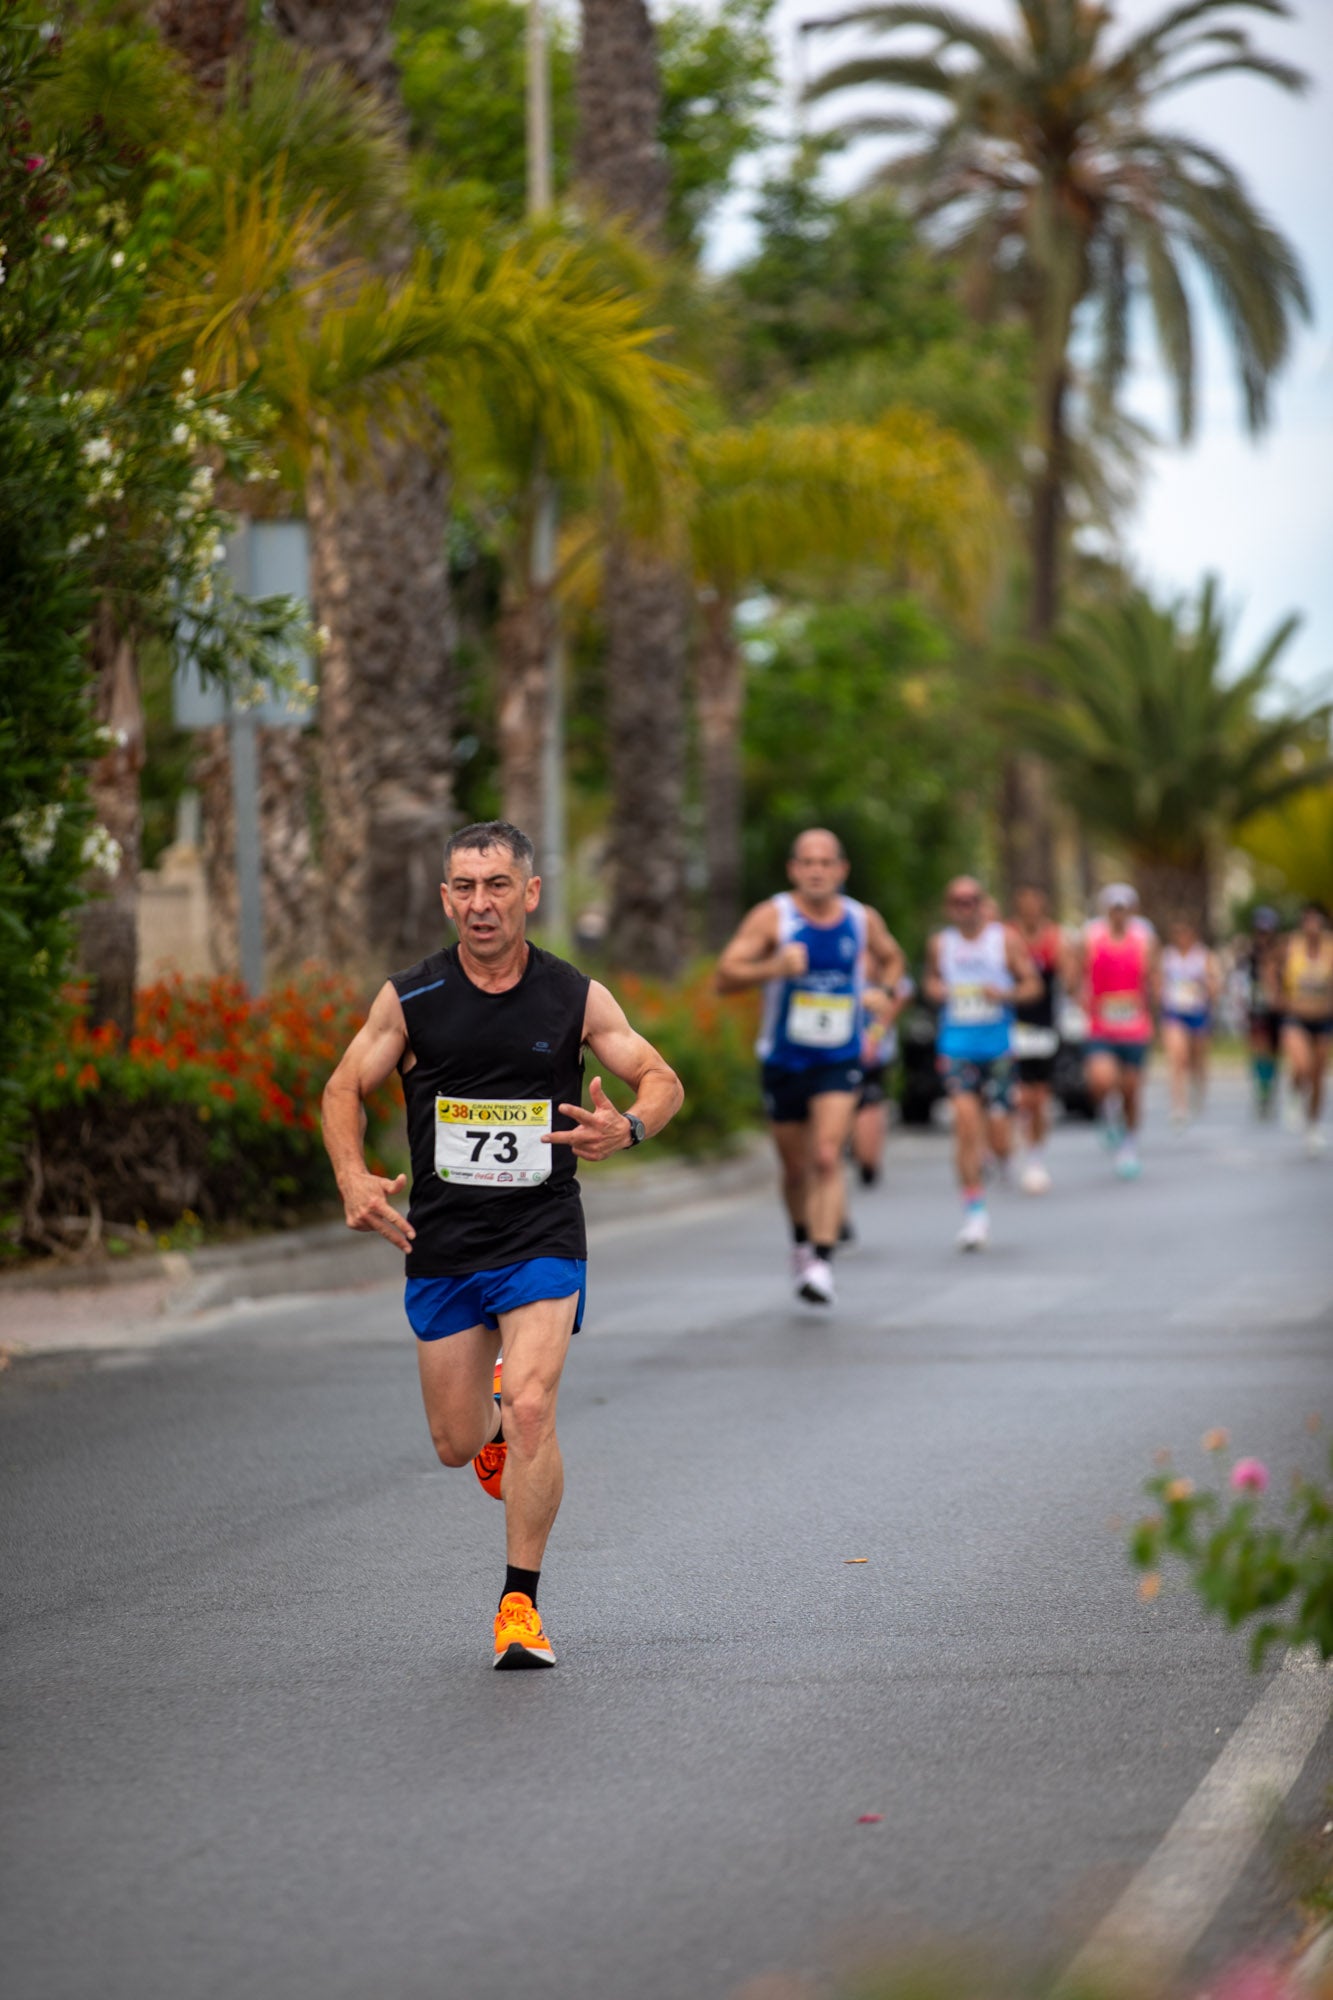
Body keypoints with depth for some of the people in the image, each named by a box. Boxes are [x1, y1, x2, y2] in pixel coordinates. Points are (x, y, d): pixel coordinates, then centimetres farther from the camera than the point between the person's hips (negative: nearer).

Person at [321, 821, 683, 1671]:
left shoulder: (576, 998, -4)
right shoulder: (409, 998, -3)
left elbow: (663, 1081, 5)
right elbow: (345, 1090, 7)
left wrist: (628, 1127, -18)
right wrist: (354, 1178, -11)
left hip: (543, 1242, -2)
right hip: (440, 1246, 2)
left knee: (529, 1408, -20)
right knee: (457, 1443, 7)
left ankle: (521, 1605, -8)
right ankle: (496, 1426, 46)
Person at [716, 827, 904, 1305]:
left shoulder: (864, 920, -1)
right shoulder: (772, 917, -10)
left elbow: (890, 958, 22)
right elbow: (725, 977, -18)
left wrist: (884, 987, 3)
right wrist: (774, 967, -34)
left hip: (839, 1062, 0)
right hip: (783, 1062, 0)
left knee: (827, 1158, -18)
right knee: (796, 1169, 13)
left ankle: (822, 1263, -22)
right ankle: (802, 1240, 41)